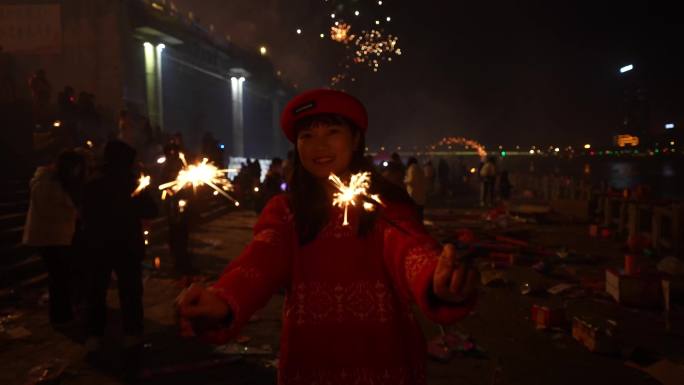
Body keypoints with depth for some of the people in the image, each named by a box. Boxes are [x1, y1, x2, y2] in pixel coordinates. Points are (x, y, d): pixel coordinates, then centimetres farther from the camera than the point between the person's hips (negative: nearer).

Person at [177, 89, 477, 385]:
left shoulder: (387, 203, -7)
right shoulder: (285, 210, -3)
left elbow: (409, 247, -26)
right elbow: (263, 258, -21)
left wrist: (436, 281, -50)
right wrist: (224, 301, -43)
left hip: (383, 360, -1)